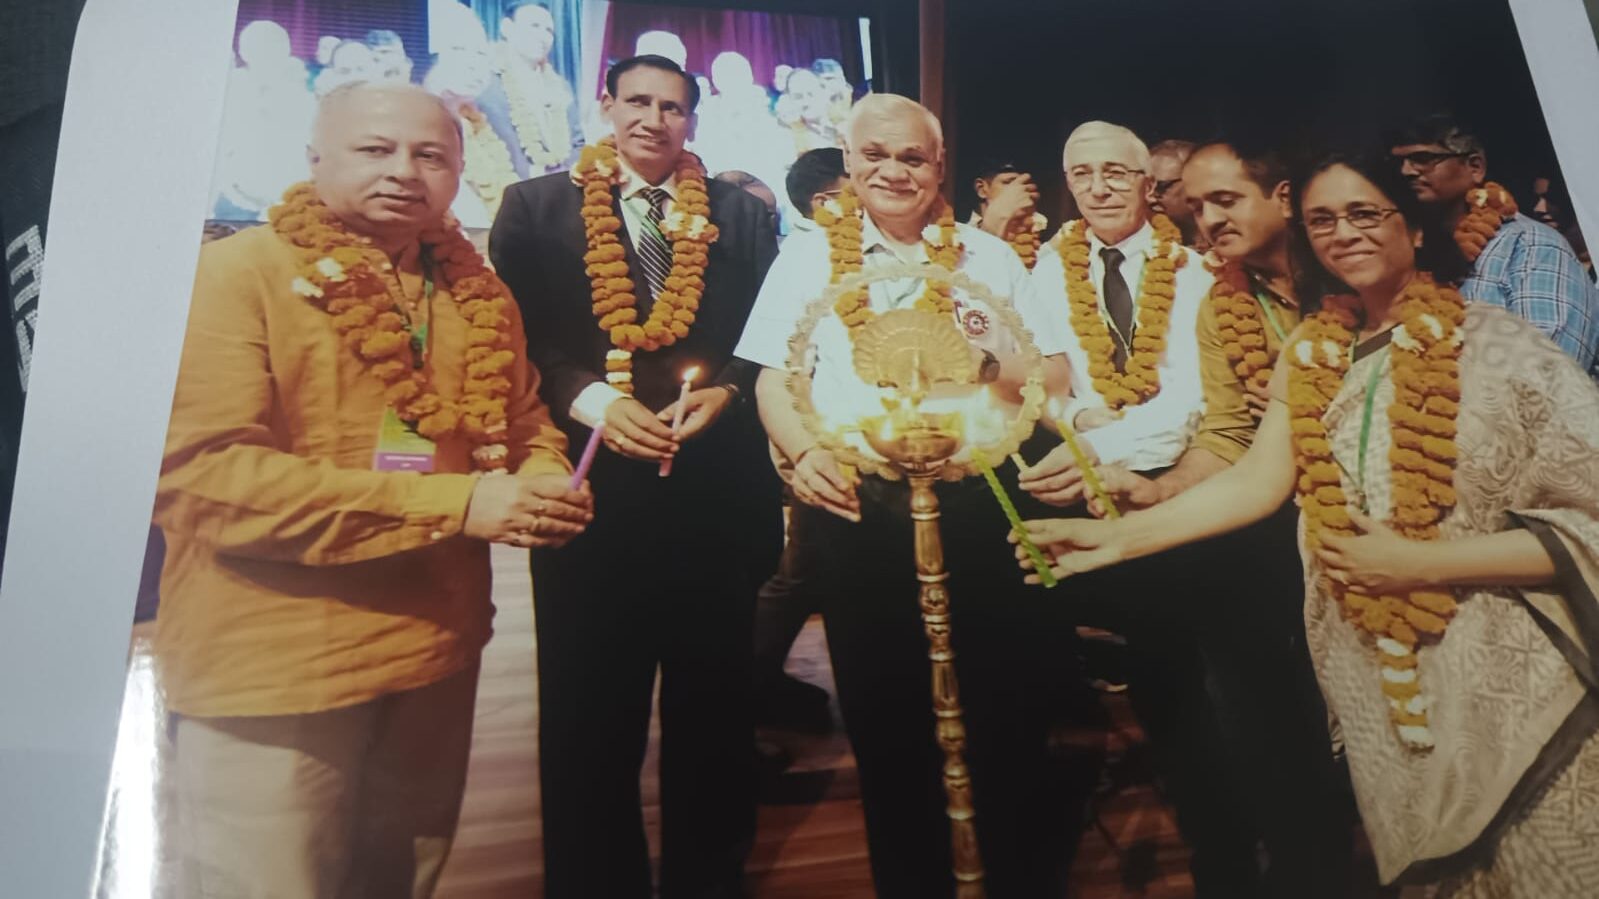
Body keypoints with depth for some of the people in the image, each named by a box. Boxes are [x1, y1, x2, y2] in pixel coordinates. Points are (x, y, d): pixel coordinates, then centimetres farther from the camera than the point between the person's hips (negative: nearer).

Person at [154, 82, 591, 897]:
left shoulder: (477, 293, 8)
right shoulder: (238, 272, -11)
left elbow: (527, 427, 16)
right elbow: (203, 473, -20)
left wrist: (542, 484, -10)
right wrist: (454, 502, -24)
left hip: (436, 653, 6)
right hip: (274, 671, -5)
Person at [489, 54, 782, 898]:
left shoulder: (741, 212, 11)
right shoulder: (535, 206, 7)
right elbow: (516, 335, 1)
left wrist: (725, 390, -11)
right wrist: (589, 399, -14)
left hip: (718, 486, 2)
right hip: (592, 482, -1)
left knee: (713, 701, 13)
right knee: (589, 708, 9)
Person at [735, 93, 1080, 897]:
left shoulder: (988, 256, 12)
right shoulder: (808, 255, 10)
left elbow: (1056, 375, 9)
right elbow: (773, 377, 4)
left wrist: (983, 359, -12)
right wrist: (803, 453, -15)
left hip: (978, 502, 1)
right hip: (857, 508, 0)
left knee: (1009, 713, 7)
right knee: (886, 723, 10)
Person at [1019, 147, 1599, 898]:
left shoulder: (1499, 345, -12)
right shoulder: (1311, 353, 3)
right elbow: (1258, 482, -1)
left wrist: (1417, 561, -20)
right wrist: (1118, 537, -8)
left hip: (1509, 676, -4)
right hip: (1374, 680, 4)